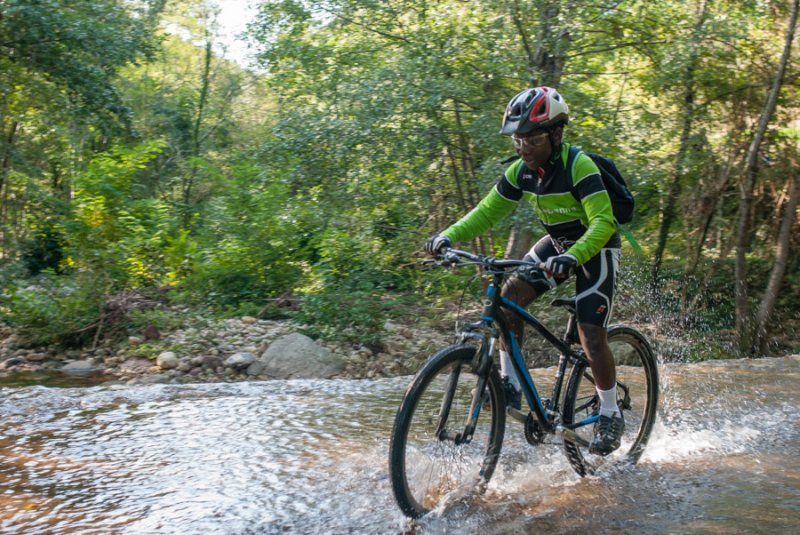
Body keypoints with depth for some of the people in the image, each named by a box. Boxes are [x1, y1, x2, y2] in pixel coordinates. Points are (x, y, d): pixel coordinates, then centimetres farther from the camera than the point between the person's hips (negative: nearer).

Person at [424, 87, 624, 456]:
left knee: (591, 334, -12)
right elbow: (487, 212, -5)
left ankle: (611, 416, 8)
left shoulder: (579, 167, -28)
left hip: (595, 248, -6)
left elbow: (603, 223, -35)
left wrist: (573, 256, -53)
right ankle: (510, 383, -6)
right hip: (558, 242, 6)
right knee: (511, 294, -15)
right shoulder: (520, 171, -9)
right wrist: (448, 236, -21)